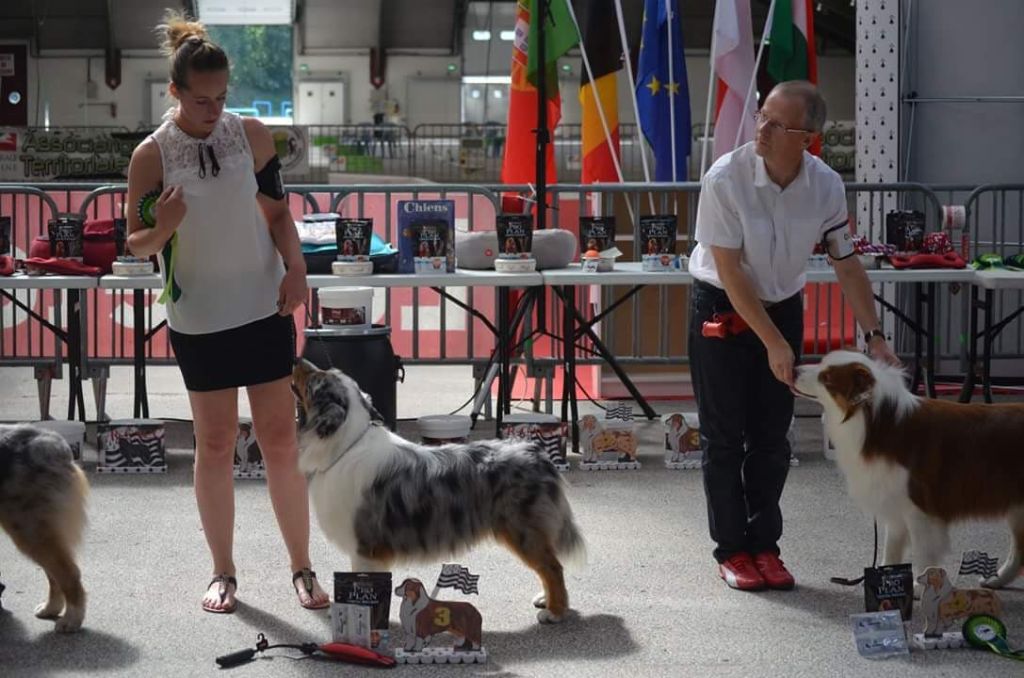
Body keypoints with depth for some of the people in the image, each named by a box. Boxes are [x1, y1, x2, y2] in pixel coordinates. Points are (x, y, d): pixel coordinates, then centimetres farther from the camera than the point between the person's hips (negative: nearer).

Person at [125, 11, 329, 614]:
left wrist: (295, 268, -6)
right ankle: (224, 573, 19)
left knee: (282, 440, 3)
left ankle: (302, 568, 13)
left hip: (264, 309, 1)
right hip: (199, 319, -1)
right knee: (215, 445, 6)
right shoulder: (152, 155, -7)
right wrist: (161, 231, -23)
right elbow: (135, 243, -1)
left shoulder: (252, 135, -2)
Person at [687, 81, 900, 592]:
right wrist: (773, 343, -22)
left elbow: (846, 263, -3)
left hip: (783, 306, 3)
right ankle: (731, 550, 10)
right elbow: (729, 271, -22)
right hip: (721, 307, -3)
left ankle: (764, 545, 17)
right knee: (725, 436, 0)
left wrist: (874, 336, -8)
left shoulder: (826, 186, -13)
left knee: (771, 437, 6)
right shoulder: (725, 179, -25)